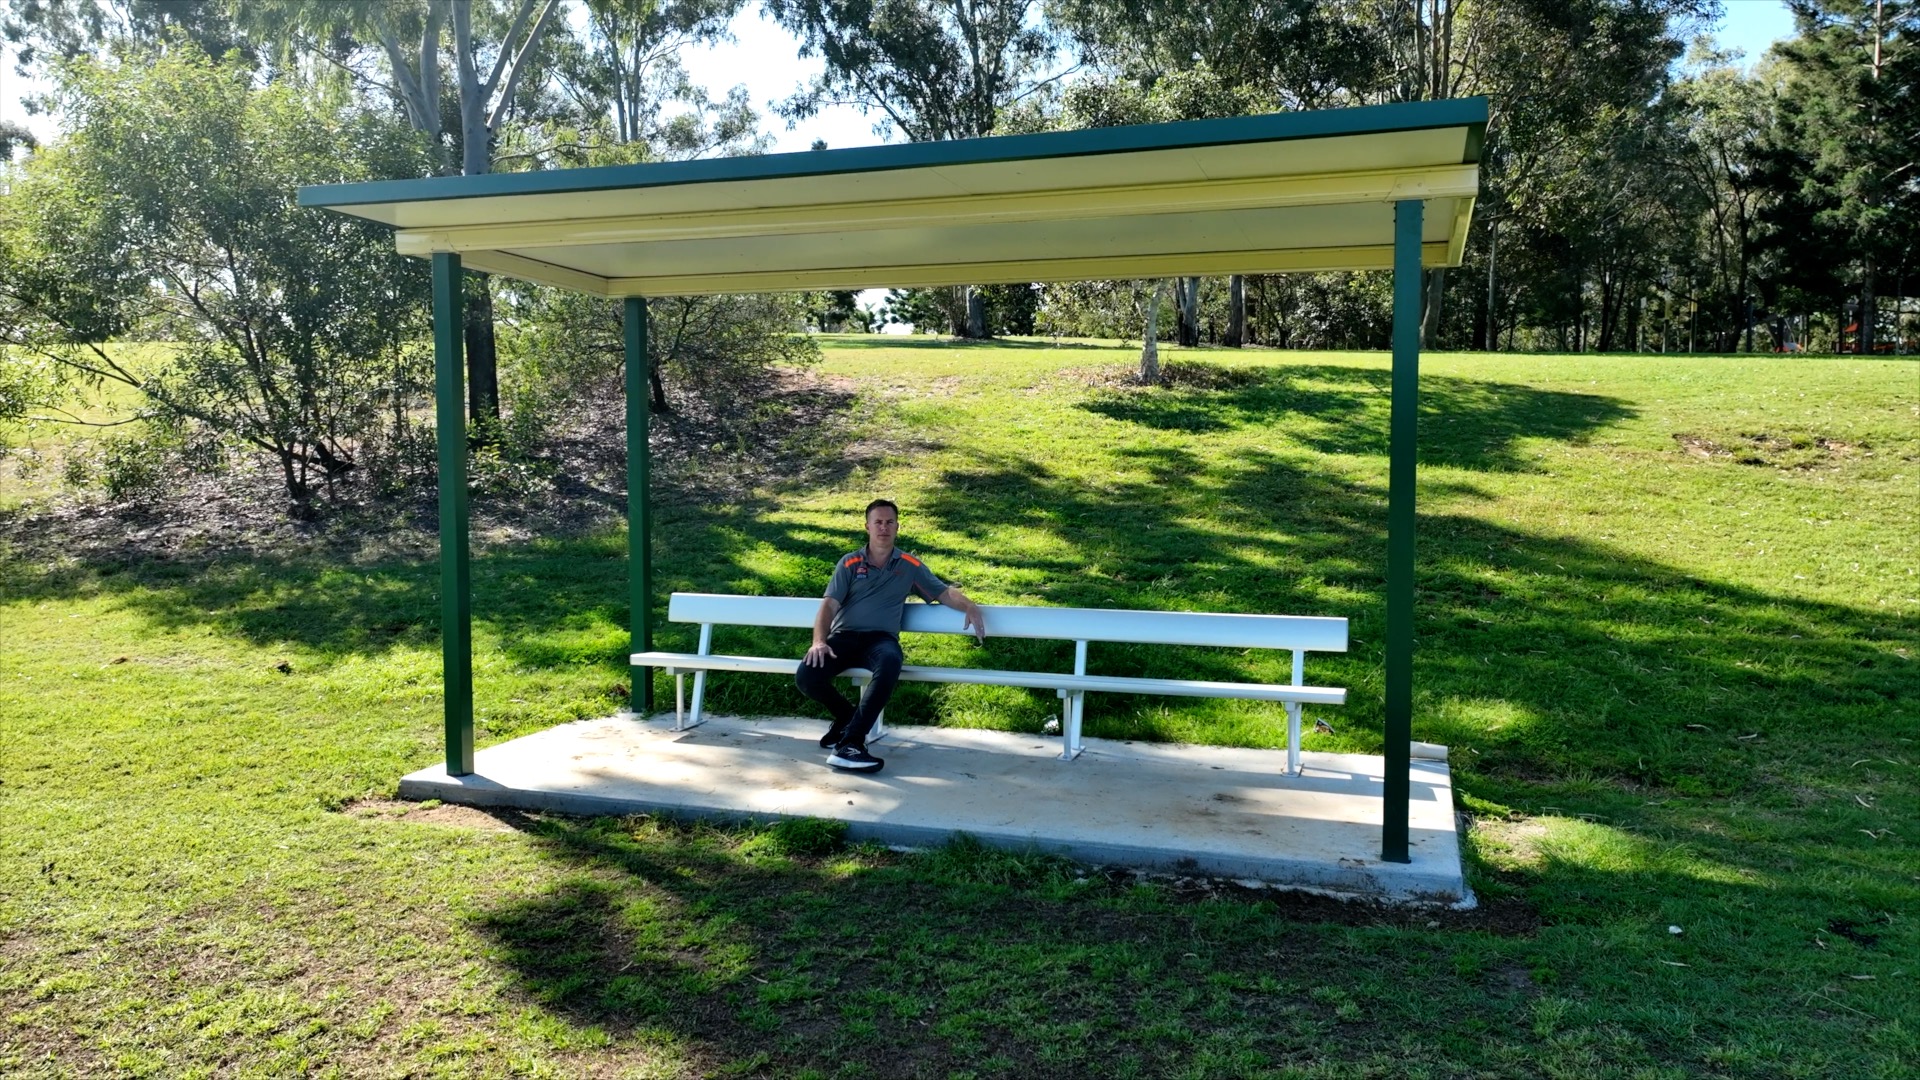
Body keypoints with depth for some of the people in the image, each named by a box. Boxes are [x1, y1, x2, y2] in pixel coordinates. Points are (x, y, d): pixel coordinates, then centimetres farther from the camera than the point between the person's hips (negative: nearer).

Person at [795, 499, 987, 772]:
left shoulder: (910, 566, 14)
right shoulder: (849, 563, 11)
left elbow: (944, 592, 11)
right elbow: (829, 604, 2)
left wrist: (969, 606, -12)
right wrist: (819, 641, -16)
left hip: (880, 639, -1)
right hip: (844, 636, 1)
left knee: (890, 662, -39)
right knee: (806, 676, -27)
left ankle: (850, 743, -38)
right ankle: (850, 716, 5)